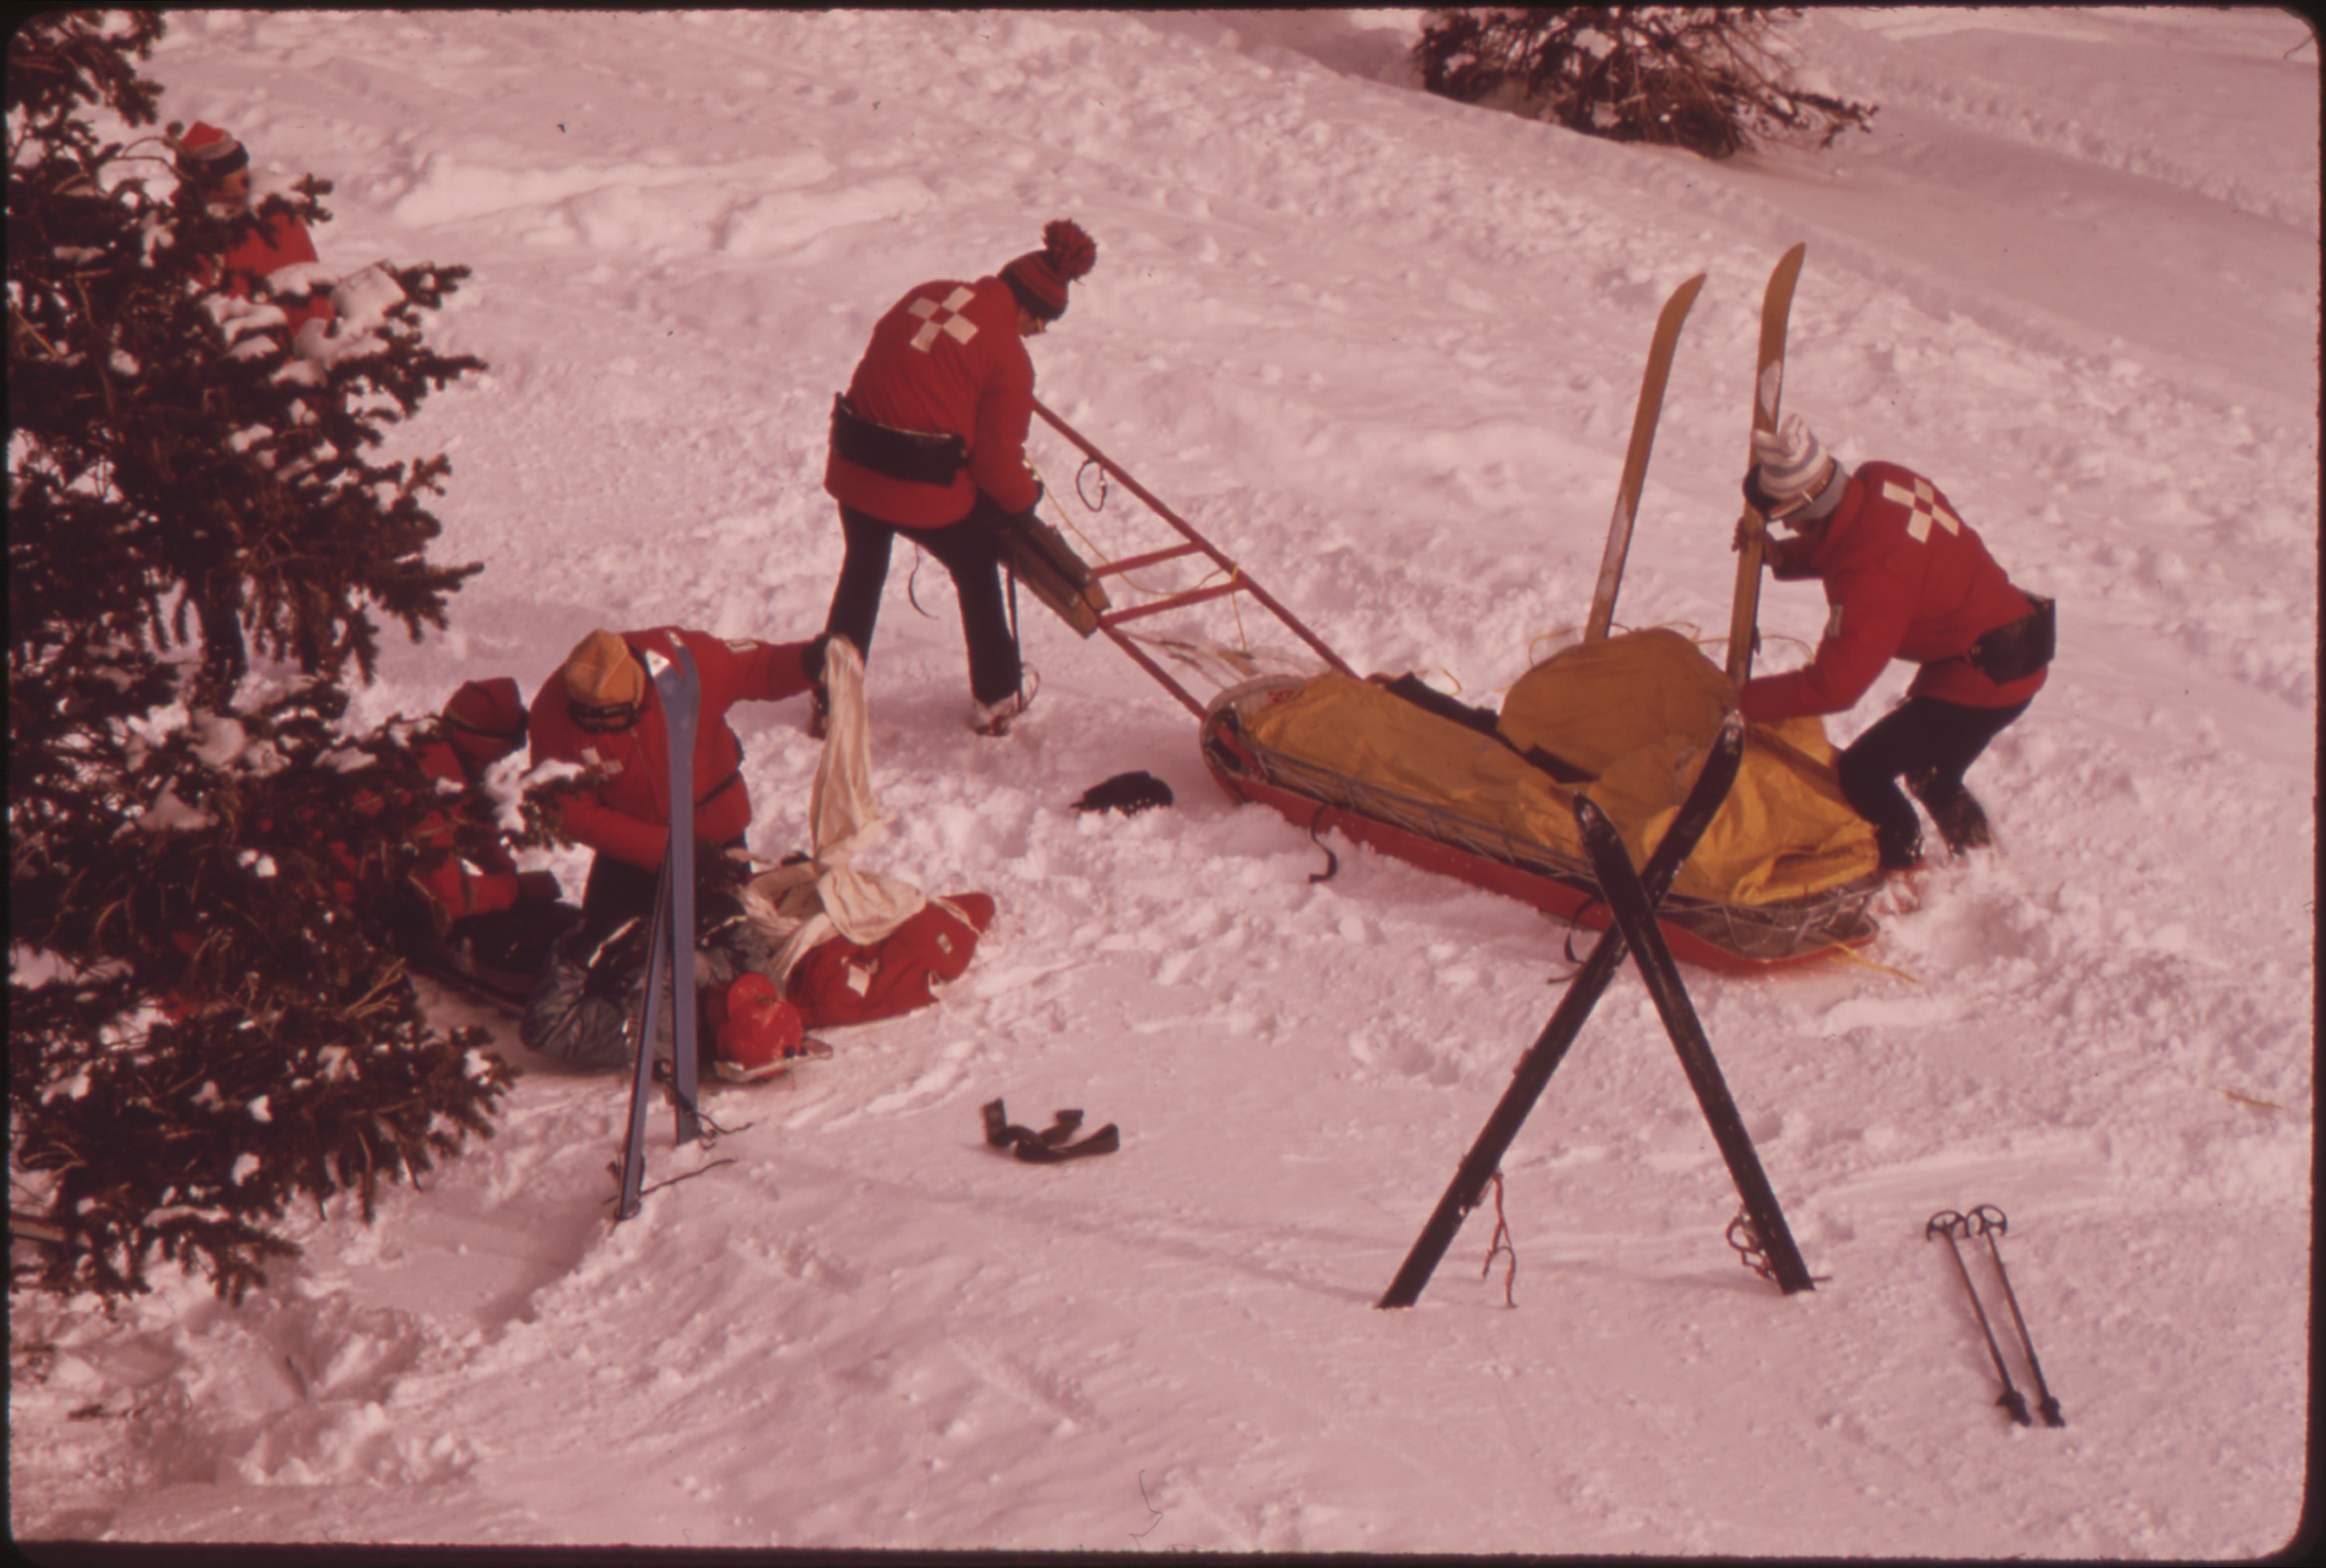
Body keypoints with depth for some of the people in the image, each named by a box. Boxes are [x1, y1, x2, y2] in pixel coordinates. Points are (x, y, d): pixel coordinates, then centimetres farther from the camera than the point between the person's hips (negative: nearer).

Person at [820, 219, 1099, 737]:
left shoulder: (927, 294, 8)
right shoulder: (1008, 356, -9)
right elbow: (997, 461, -7)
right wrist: (1026, 496, 13)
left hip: (853, 465, 5)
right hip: (926, 487, -5)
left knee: (863, 569, 27)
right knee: (976, 569, 23)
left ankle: (831, 699, 33)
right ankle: (997, 697, 36)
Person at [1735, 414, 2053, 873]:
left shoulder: (1874, 578, -32)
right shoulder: (1879, 482, -8)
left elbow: (1833, 686, -30)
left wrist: (1741, 700, -21)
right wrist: (1780, 556, 0)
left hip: (1983, 679, -10)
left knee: (1861, 772, -5)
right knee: (1930, 774, 28)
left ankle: (1905, 876, 11)